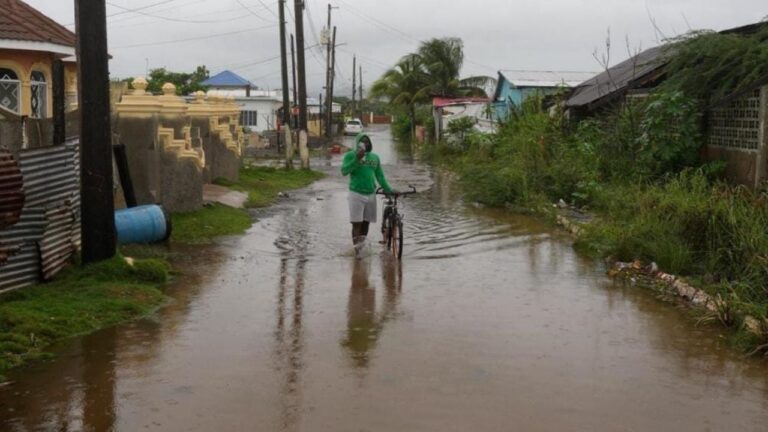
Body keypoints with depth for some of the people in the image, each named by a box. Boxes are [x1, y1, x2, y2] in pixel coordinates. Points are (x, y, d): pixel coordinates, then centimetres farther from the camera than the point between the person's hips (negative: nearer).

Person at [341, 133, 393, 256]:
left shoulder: (375, 157, 12)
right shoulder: (350, 155, -1)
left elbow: (380, 176, 16)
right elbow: (344, 171, -15)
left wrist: (389, 190, 9)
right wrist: (357, 159, -24)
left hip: (371, 194, 5)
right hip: (356, 194, -4)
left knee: (366, 222, 9)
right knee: (356, 223, -8)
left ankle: (361, 245, 20)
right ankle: (357, 247, -11)